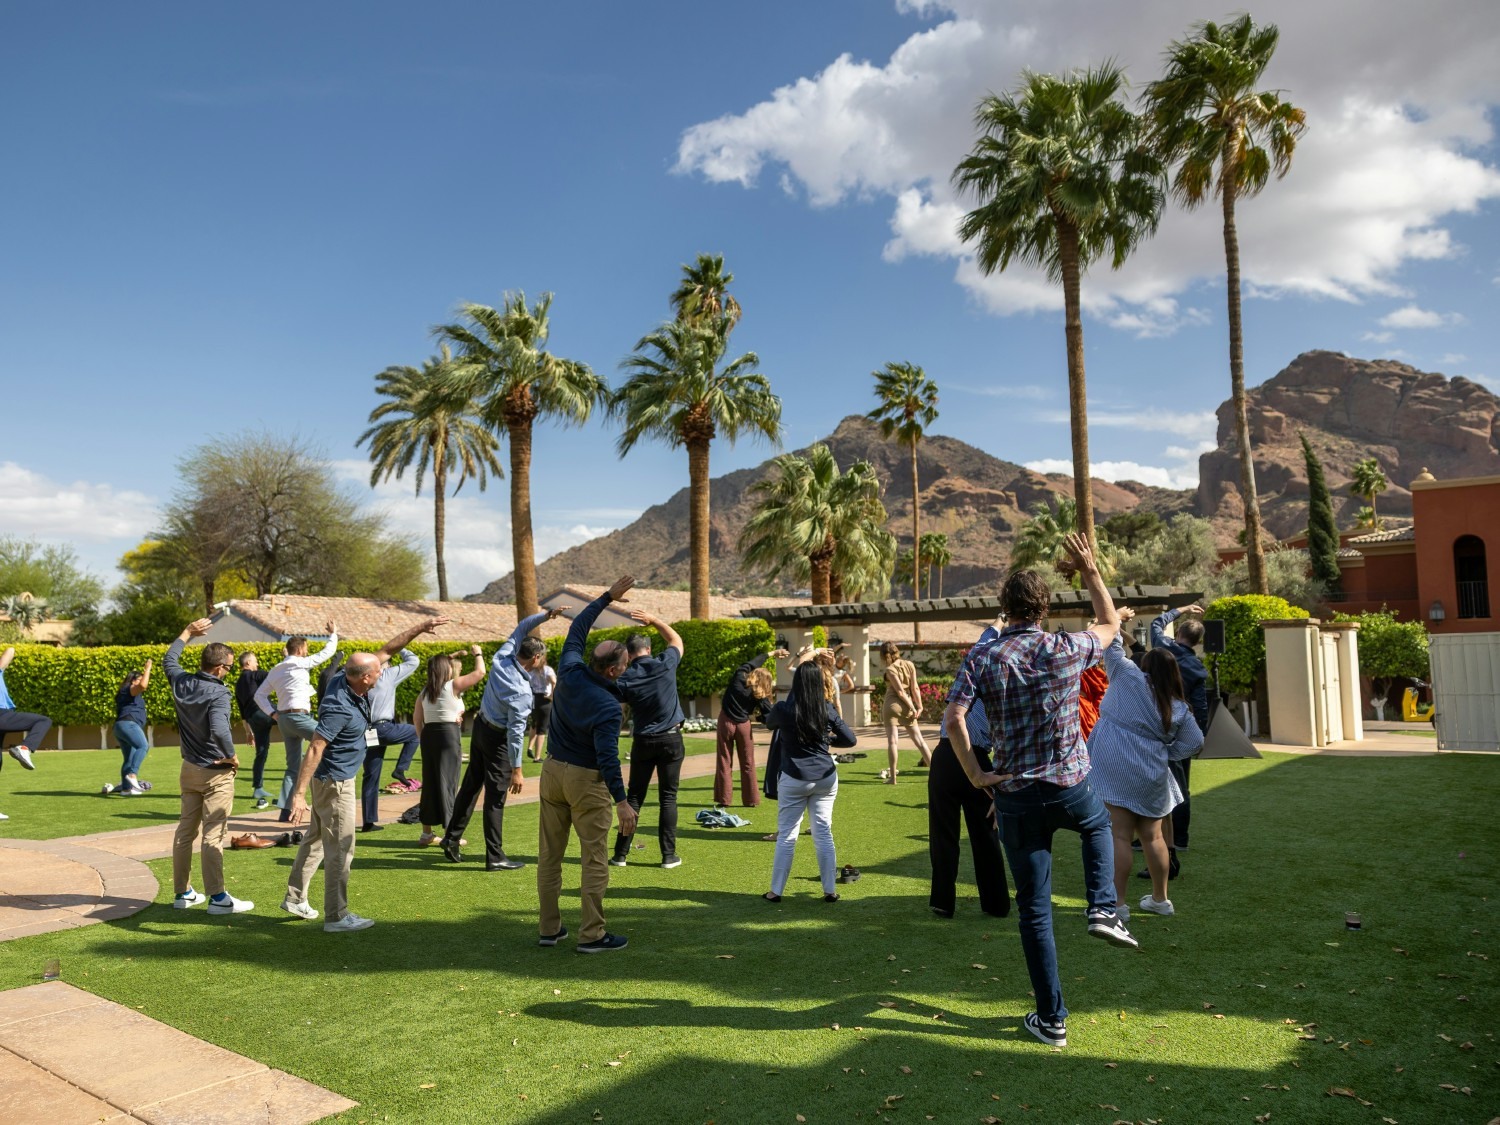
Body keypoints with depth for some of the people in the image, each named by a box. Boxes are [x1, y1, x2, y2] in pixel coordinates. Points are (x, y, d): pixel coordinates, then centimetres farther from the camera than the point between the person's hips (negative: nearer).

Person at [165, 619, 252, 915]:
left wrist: (188, 633, 32)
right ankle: (217, 898, 0)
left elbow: (169, 659, 21)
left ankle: (182, 893, 25)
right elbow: (219, 730, -38)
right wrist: (231, 756, -21)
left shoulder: (181, 681, -2)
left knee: (185, 830, 15)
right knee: (213, 835, -4)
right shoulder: (218, 693, -23)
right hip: (216, 772, -8)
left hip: (189, 768, 8)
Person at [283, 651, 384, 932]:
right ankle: (336, 916, 7)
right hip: (335, 781, -10)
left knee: (316, 839, 21)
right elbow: (314, 749, -32)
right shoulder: (340, 707, -30)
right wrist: (299, 794, -33)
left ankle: (295, 898, 34)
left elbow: (383, 651, 12)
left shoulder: (344, 681, -4)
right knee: (340, 848, -2)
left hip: (331, 778, 10)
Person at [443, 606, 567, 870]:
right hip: (497, 739, -8)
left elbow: (520, 630, 6)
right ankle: (495, 857, 4)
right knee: (495, 798, -2)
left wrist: (546, 615, 0)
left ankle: (452, 838, 28)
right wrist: (516, 769, -20)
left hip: (480, 727, 8)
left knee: (470, 785, 18)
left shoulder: (502, 659, -10)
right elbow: (515, 732, -26)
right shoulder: (521, 692, -29)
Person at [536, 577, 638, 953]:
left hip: (553, 770, 7)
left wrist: (607, 597, 12)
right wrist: (621, 801, -25)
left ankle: (548, 928, 20)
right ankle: (592, 935, 4)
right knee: (595, 860, 1)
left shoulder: (570, 672, -6)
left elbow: (577, 630, 9)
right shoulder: (609, 706, -22)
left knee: (549, 854, 12)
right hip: (586, 780, -7)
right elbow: (607, 756, -26)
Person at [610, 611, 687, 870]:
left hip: (643, 741, 1)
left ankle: (621, 854, 11)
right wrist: (653, 620, 16)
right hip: (671, 739, 0)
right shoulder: (665, 664, -6)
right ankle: (669, 855, 5)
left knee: (634, 797, 10)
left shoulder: (625, 679, -6)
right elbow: (676, 640, 13)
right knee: (668, 797, 5)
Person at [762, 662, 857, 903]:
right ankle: (830, 890, 14)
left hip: (793, 779, -2)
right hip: (826, 777, 2)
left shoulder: (783, 709, -9)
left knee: (787, 835, 6)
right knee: (824, 833, 9)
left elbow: (769, 723, 13)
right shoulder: (828, 709, -4)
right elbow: (850, 739, 3)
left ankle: (776, 891, 14)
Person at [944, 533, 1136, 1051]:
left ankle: (1051, 1019, 16)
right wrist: (1091, 572, 24)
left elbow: (953, 718, -18)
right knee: (1099, 825, 38)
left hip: (1017, 796, -1)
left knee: (1034, 909, 10)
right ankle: (1103, 909, 20)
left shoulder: (984, 656, -7)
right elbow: (1111, 625, 18)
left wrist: (976, 775, -9)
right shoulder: (1067, 649, -4)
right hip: (1073, 785, 1)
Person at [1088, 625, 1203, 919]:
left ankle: (1117, 903, -3)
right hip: (1150, 777, 4)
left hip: (1114, 770, -4)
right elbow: (1195, 742, 7)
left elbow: (1112, 647, 3)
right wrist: (1164, 754, 15)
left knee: (1119, 836, -4)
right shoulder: (1179, 708, 5)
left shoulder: (1128, 678, -6)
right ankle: (1160, 898, 29)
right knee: (1152, 836, 16)